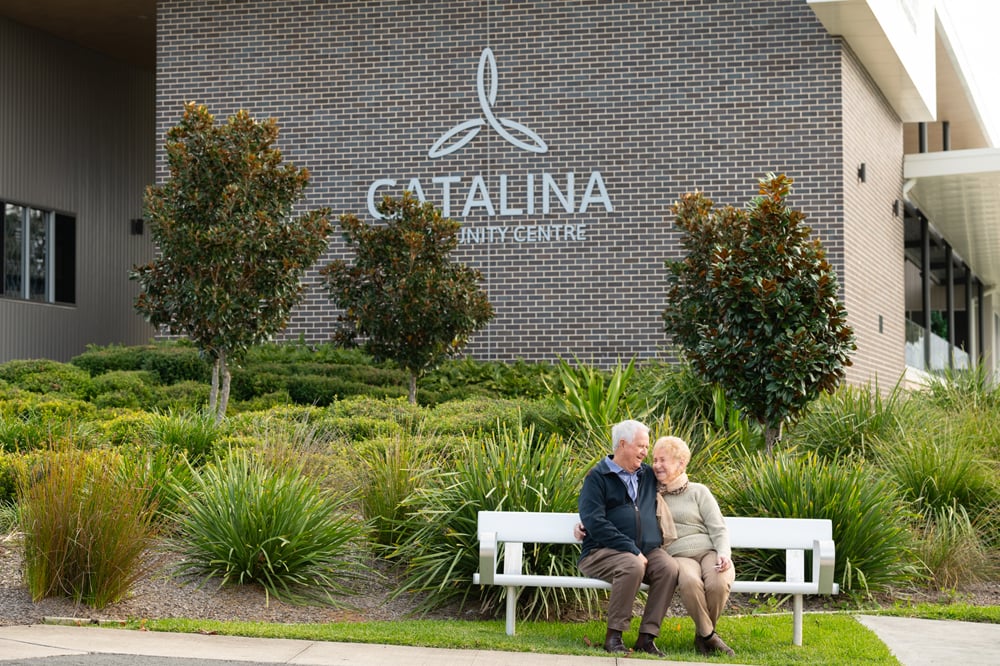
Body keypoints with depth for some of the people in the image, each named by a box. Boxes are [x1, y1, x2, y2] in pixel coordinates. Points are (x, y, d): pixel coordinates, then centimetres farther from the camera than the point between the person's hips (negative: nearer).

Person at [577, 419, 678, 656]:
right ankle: (613, 636, -24)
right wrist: (632, 550, -19)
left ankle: (646, 637, -22)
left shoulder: (648, 475, 18)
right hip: (602, 552, -5)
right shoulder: (598, 476, 0)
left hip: (648, 550, 5)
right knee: (632, 566, -36)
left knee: (669, 568, -26)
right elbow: (594, 522, -12)